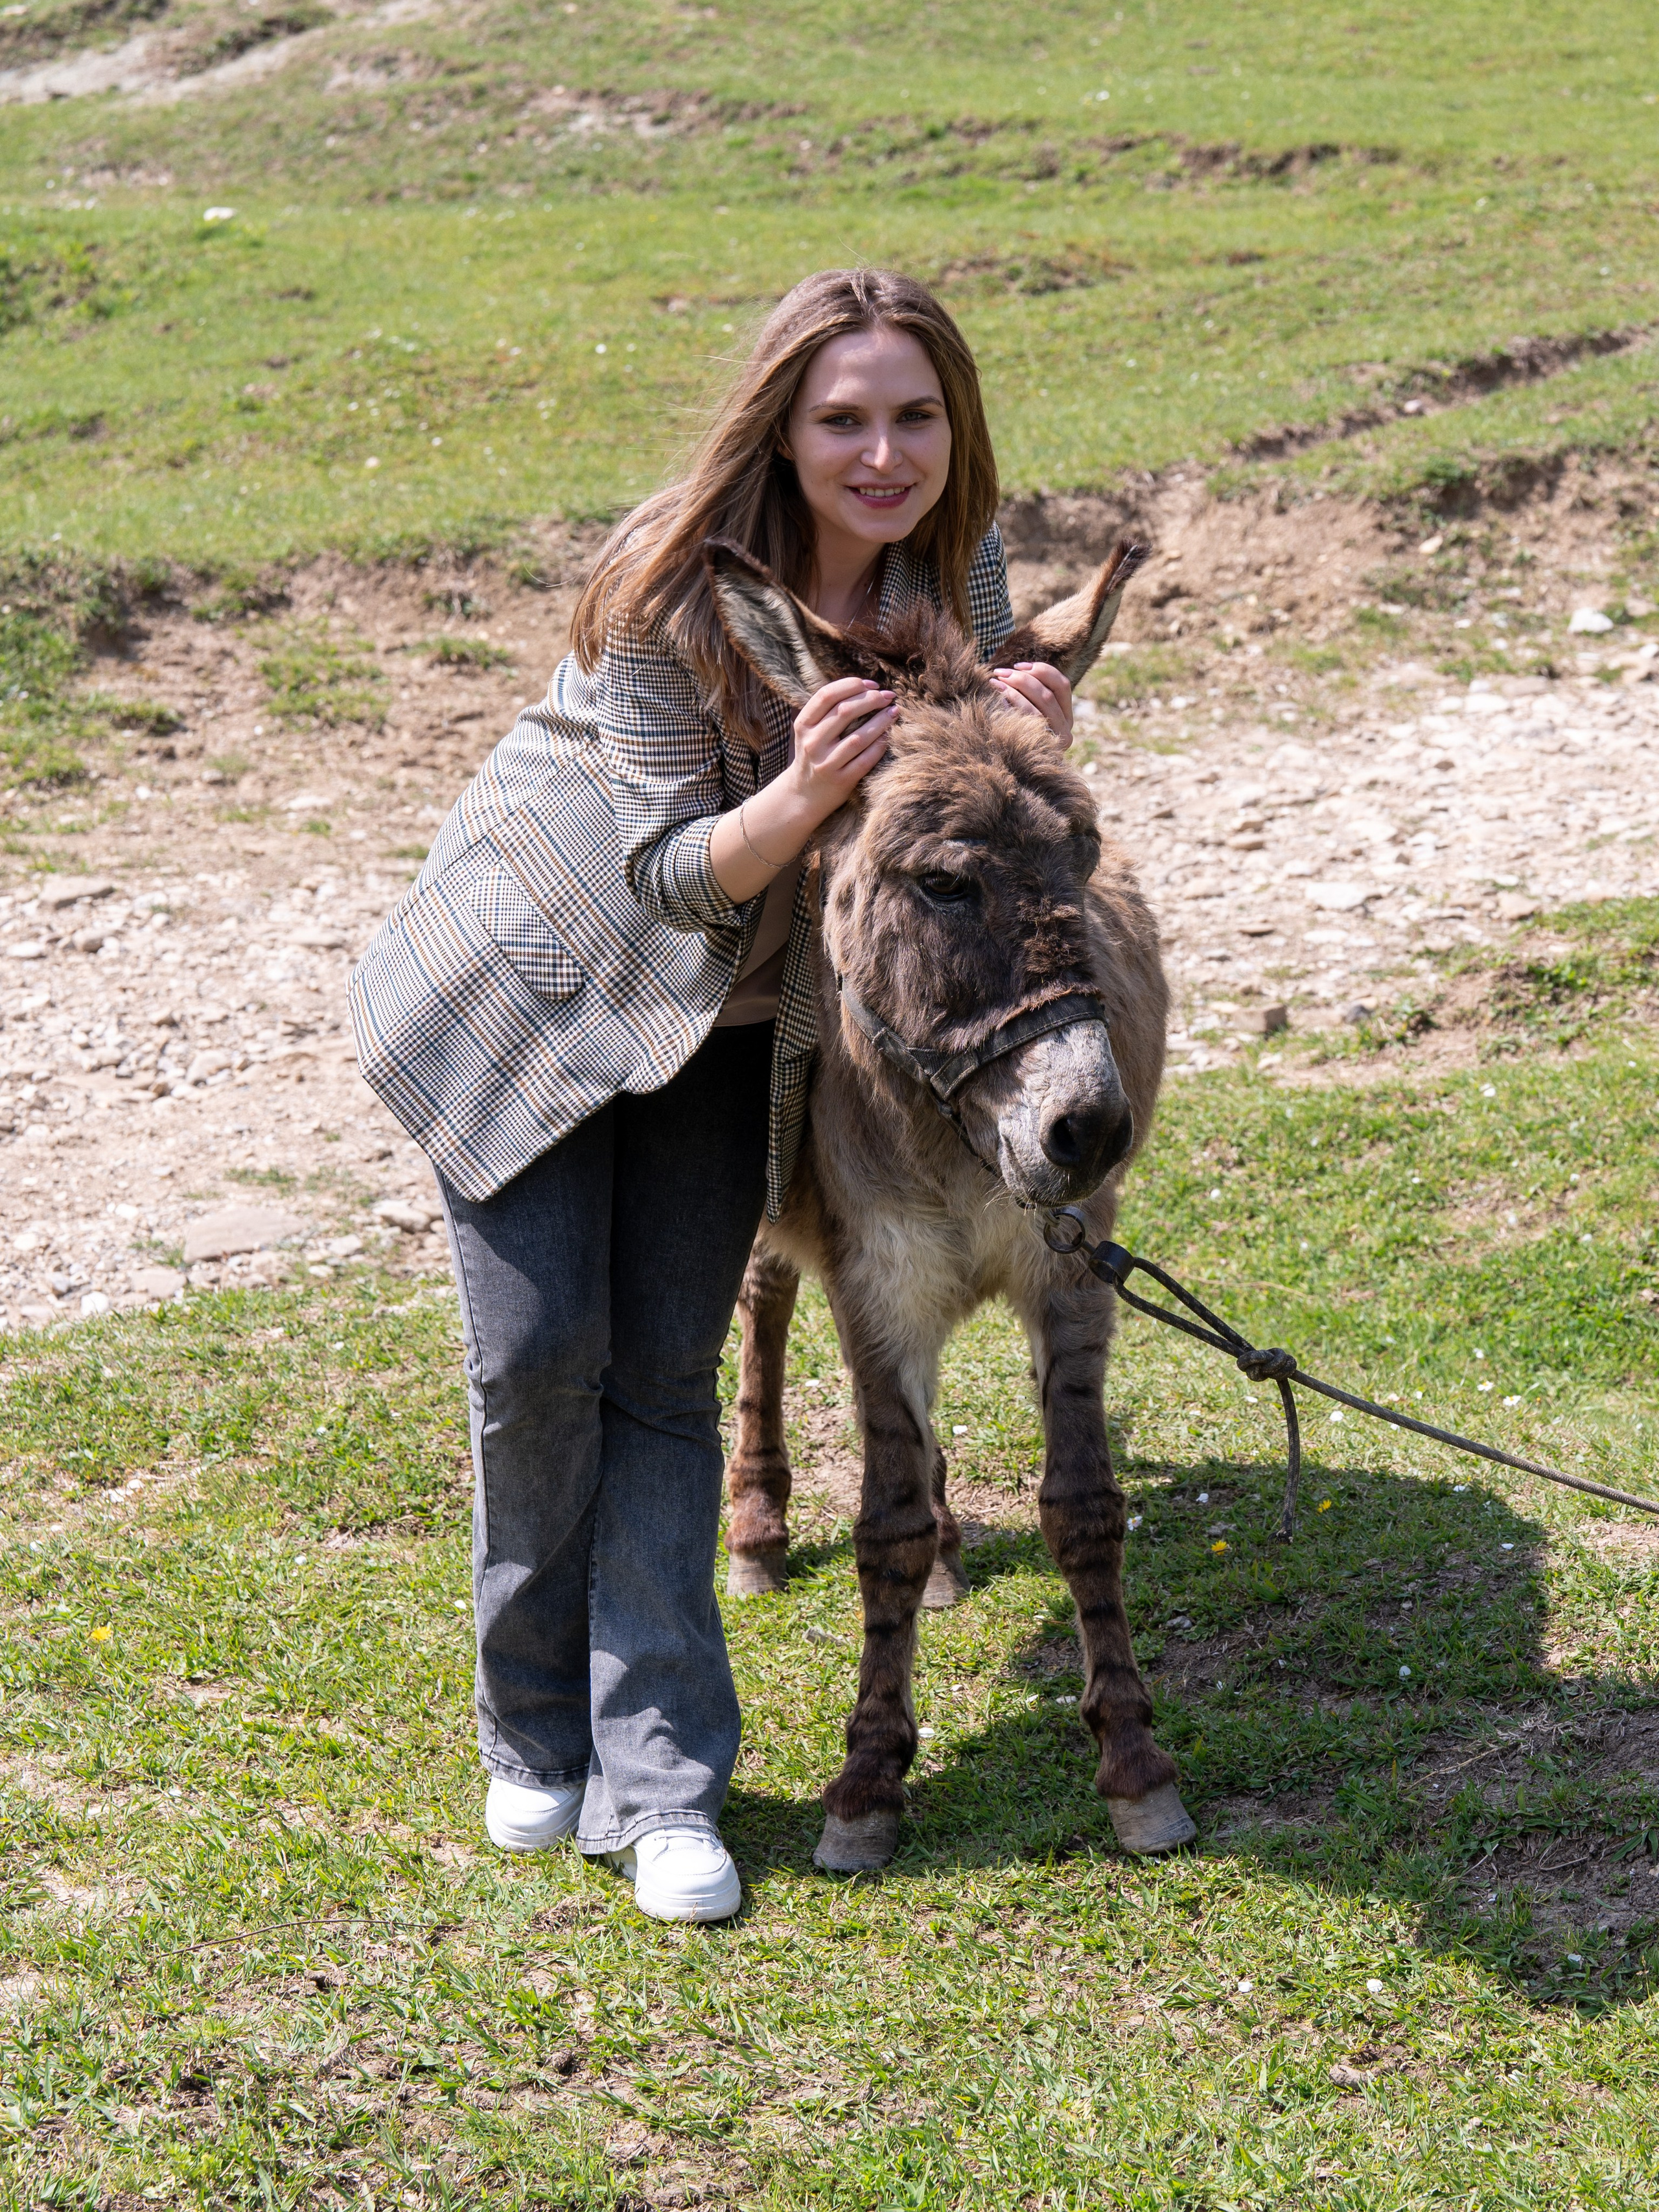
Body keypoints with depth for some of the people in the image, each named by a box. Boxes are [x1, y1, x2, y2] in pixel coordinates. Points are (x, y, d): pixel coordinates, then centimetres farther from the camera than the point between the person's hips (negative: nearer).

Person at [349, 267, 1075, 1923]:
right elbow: (674, 874, -24)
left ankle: (657, 1782, 6)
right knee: (538, 1353, -3)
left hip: (732, 1013, 4)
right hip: (535, 977, -4)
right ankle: (535, 1737, 19)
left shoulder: (956, 567, -12)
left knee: (666, 1368, 3)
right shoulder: (673, 591, -28)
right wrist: (795, 800, -45)